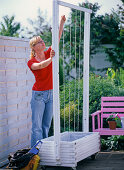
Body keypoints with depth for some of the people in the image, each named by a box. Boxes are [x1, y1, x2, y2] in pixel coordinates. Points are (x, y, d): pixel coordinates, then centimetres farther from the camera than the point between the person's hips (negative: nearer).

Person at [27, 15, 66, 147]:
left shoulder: (48, 54, 6)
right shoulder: (31, 62, -6)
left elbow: (57, 37, -1)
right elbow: (40, 66, -29)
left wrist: (62, 22, -9)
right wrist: (50, 59, -44)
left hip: (51, 94, 5)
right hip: (38, 94, -5)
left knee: (46, 125, 10)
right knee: (37, 126, -5)